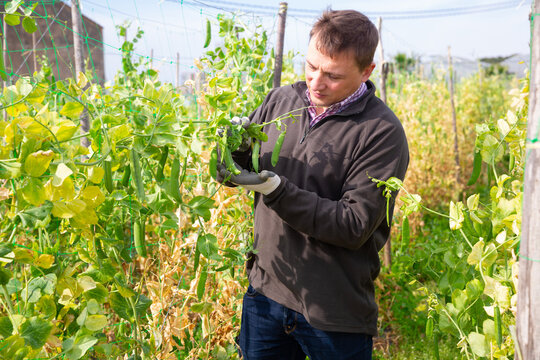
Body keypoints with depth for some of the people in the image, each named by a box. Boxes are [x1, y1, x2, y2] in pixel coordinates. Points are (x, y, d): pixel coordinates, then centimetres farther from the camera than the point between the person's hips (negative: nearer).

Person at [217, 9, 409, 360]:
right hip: (265, 291, 5)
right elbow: (243, 161, 11)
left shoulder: (382, 132, -15)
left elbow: (355, 226, -20)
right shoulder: (281, 100, 1)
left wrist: (275, 189, -26)